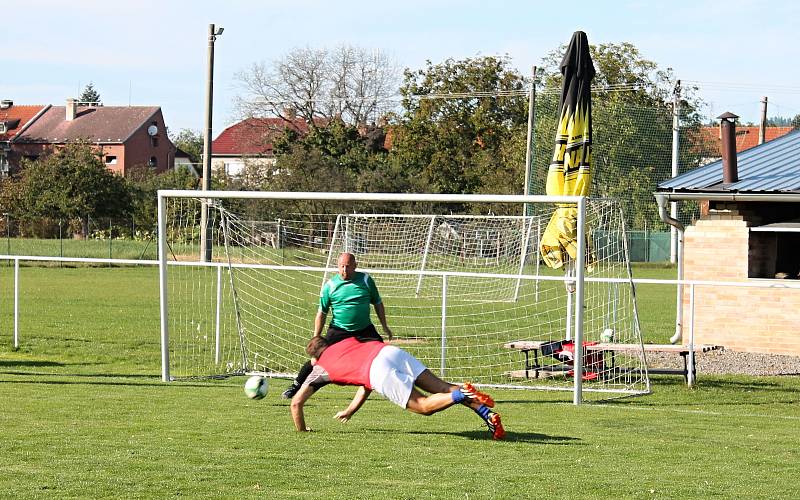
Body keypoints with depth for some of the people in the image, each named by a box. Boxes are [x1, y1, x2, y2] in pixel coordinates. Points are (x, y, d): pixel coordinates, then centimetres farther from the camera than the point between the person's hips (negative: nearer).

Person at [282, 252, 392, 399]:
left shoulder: (366, 280, -1)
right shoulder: (330, 285, -4)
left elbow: (378, 304, 11)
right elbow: (322, 313, 2)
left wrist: (385, 326, 9)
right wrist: (316, 338, 1)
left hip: (365, 331, 2)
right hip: (338, 331, -1)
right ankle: (296, 385, 7)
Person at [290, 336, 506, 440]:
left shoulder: (320, 368, 26)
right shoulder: (347, 342, 39)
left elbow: (296, 402, 22)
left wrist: (302, 431, 37)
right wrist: (350, 411, 54)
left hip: (379, 371, -5)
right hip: (391, 351, 5)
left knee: (424, 406, -4)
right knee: (443, 388, 2)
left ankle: (461, 394, -32)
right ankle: (486, 413, -19)